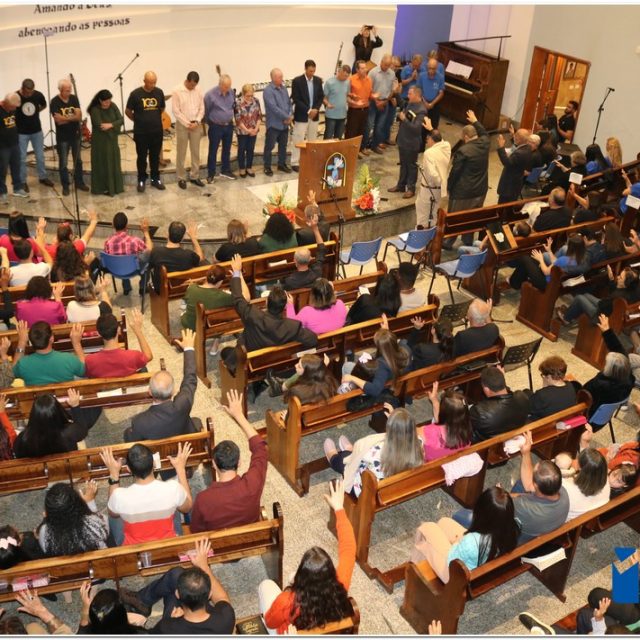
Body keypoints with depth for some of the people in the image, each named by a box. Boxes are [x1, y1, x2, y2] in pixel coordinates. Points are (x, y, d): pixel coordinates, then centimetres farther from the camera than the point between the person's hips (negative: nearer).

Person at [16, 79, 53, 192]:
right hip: (21, 132, -3)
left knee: (40, 156, 13)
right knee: (22, 158, 4)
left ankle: (43, 177, 30)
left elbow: (44, 105, 12)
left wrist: (35, 111, -1)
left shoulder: (38, 95, -10)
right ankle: (22, 181, 16)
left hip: (37, 131, 3)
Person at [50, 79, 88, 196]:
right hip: (62, 137, -4)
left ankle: (79, 182, 27)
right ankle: (65, 186, 13)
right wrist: (73, 117, -12)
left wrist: (65, 118, -20)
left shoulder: (74, 98, -1)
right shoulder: (55, 102, -13)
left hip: (75, 134, 4)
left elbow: (79, 116, -9)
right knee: (63, 163, 4)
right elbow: (58, 120, -21)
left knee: (78, 160, 14)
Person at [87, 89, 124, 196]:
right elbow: (100, 126, -25)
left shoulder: (113, 106, -1)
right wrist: (114, 126, -17)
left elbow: (121, 120, -7)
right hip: (100, 141, -6)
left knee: (114, 163, 11)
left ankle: (115, 187, 22)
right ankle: (102, 188, 11)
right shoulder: (95, 110, -18)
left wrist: (111, 125, -24)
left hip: (112, 140, 6)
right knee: (102, 165, 2)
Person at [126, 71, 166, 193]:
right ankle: (141, 180, 19)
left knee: (155, 156, 13)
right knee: (141, 157, 7)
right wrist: (138, 120, 7)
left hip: (157, 131, 3)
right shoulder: (135, 94, -12)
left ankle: (155, 179, 26)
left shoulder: (159, 92, -1)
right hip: (141, 133, -3)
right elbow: (128, 111, -1)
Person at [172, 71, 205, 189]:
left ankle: (194, 176, 21)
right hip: (182, 125, -4)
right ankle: (181, 178, 12)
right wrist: (187, 123, -15)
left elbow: (202, 108, 5)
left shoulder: (198, 90, 2)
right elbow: (176, 111, -13)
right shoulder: (177, 91, -12)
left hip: (196, 125, 4)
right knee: (181, 153, 3)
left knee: (196, 152, 10)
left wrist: (197, 121, -9)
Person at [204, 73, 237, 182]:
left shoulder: (232, 92, -3)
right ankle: (211, 174, 12)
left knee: (227, 149, 16)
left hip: (229, 125, 5)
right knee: (213, 151, 3)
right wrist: (210, 122, 6)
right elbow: (206, 111, -6)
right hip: (216, 127, -5)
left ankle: (225, 170, 31)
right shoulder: (210, 94, -18)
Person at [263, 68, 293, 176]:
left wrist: (290, 116, -6)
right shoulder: (268, 90, -14)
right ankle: (267, 167, 12)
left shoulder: (283, 88, 8)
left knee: (283, 145, 15)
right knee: (269, 146, 1)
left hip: (285, 124, 7)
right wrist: (287, 117, -17)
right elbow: (274, 107, -21)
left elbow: (289, 103, 12)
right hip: (273, 124, -7)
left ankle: (282, 164, 28)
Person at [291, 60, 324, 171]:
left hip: (314, 115, 5)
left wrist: (316, 109, -9)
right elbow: (295, 99, -14)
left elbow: (321, 97, 8)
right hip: (301, 115, -5)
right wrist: (308, 111, -18)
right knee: (298, 140, -2)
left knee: (312, 140, 11)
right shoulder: (297, 81, -11)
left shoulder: (318, 80, 4)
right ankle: (295, 163, 3)